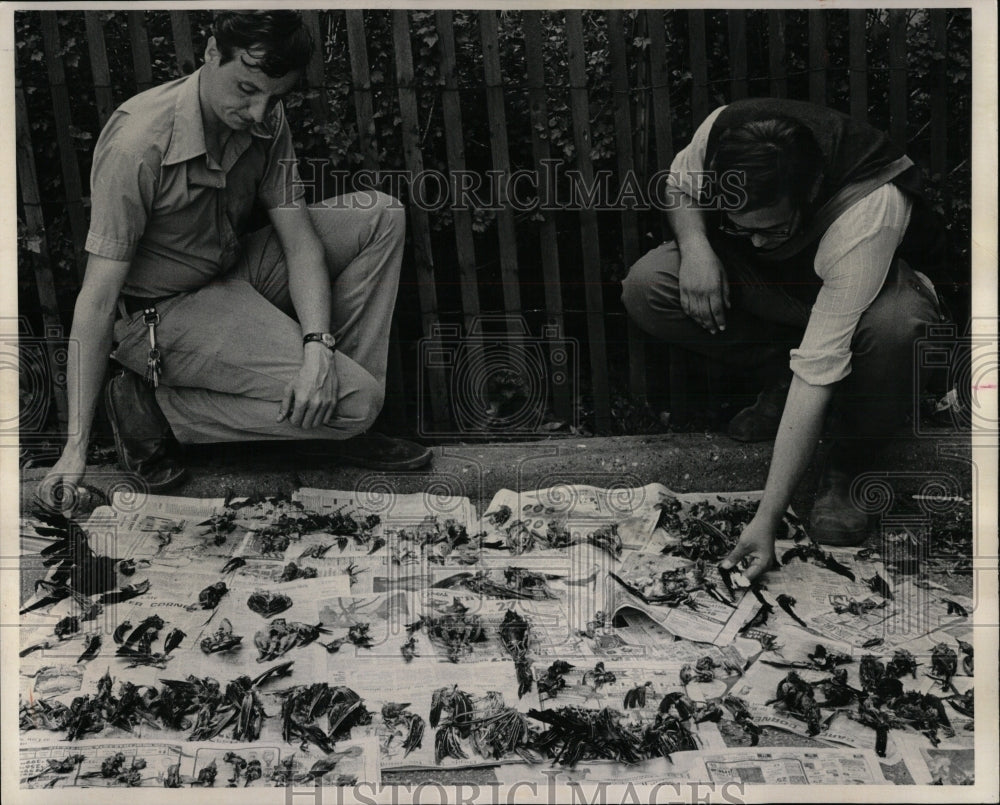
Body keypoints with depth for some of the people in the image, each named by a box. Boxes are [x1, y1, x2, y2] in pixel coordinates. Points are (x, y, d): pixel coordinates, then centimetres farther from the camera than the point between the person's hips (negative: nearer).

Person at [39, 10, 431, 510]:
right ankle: (152, 406, -8)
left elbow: (299, 239, -8)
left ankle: (330, 420, -2)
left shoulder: (265, 121, -7)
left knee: (381, 216, -3)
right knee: (355, 400, -21)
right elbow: (97, 299, -26)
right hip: (159, 313, -7)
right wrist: (76, 448, -25)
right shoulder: (137, 145, -27)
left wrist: (317, 346, -26)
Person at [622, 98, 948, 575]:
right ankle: (778, 377, -2)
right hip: (761, 282, 5)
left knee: (890, 327, -42)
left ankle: (844, 469, -13)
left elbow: (819, 369, -44)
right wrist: (694, 244, -28)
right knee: (646, 289, -22)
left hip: (871, 280, -4)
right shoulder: (721, 130, -30)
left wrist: (767, 520, -43)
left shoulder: (866, 217, -42)